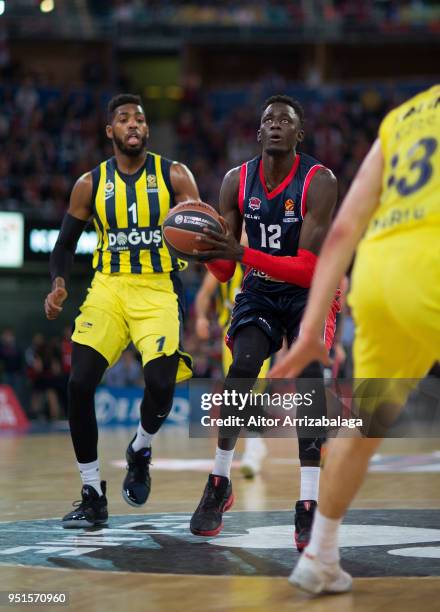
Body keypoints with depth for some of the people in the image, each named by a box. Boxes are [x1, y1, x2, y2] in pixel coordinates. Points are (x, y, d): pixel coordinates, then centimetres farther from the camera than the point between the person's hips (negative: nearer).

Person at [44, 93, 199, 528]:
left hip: (159, 291, -2)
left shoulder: (174, 176, 0)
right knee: (79, 383, -15)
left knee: (160, 385, -20)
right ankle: (92, 496, -1)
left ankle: (139, 451, 18)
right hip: (108, 288, 2)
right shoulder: (91, 184, 5)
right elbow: (65, 244, 12)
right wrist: (58, 284, -7)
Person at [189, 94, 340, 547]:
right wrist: (208, 251, -28)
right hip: (259, 293, 3)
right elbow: (223, 273, -4)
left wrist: (241, 254, -37)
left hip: (309, 292, -2)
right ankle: (219, 484, -4)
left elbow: (308, 269, -26)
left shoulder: (319, 182, -20)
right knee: (242, 365, -24)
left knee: (308, 366, -29)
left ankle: (309, 504, -30)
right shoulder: (236, 182, -7)